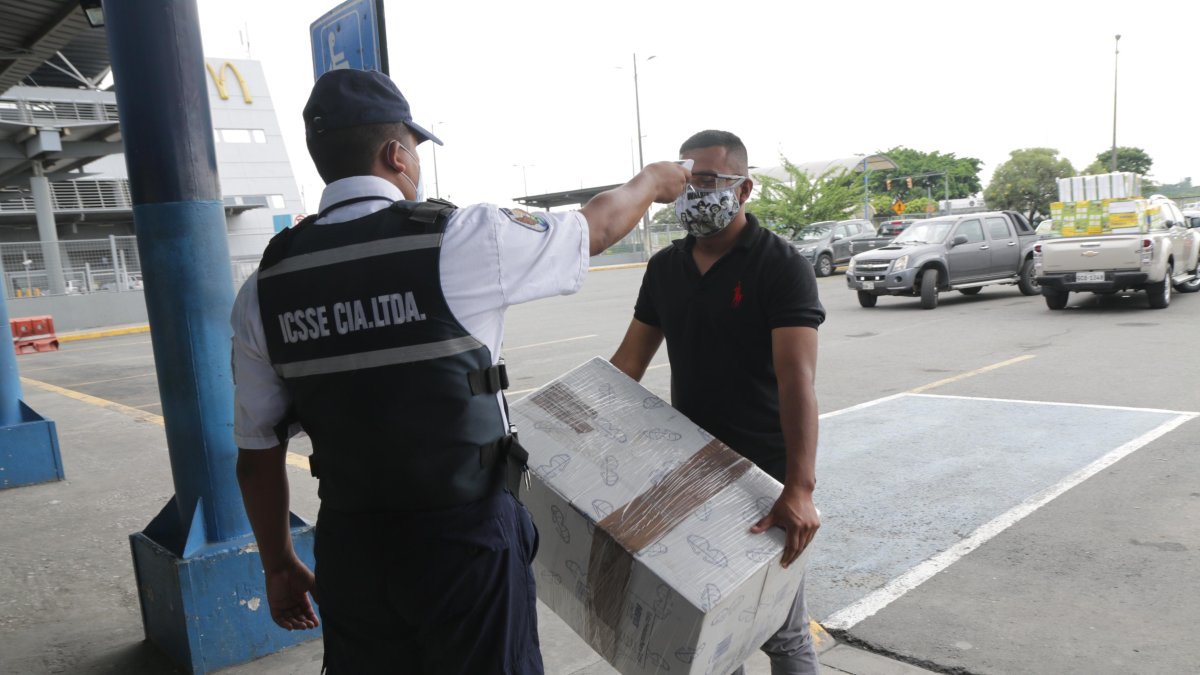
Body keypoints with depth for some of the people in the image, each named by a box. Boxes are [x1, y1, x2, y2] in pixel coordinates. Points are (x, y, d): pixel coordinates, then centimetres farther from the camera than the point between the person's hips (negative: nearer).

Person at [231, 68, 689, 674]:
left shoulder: (263, 288, -2)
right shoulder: (462, 239, -14)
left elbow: (258, 450, 5)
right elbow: (596, 226, 3)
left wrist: (279, 565, 19)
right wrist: (652, 180, 24)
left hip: (349, 550, 4)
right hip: (467, 542, -4)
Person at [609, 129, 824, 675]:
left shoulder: (781, 266, -14)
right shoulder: (664, 267, 5)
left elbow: (796, 378, -25)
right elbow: (629, 360, 9)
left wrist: (799, 488, -36)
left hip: (763, 475, -5)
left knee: (780, 631, 8)